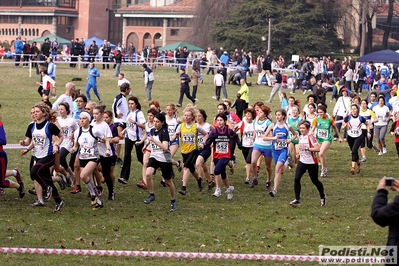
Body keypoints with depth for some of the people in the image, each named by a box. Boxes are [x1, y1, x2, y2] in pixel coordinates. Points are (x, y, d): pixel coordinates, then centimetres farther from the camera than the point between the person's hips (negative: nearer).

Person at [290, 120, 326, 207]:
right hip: (302, 161, 6)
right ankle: (297, 199, -10)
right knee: (297, 179, -13)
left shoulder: (311, 136, -15)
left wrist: (306, 149, -25)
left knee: (315, 180, 9)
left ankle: (322, 196, 36)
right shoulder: (300, 137, 7)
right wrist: (298, 153, 10)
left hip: (312, 162, -6)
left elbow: (317, 148, -23)